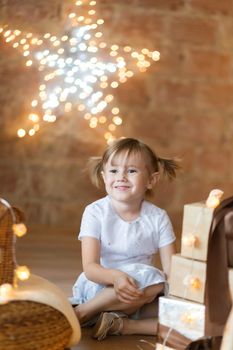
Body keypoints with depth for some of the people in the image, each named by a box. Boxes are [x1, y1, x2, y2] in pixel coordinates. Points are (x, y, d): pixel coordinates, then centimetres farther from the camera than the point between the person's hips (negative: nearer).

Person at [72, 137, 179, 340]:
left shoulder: (158, 218, 0)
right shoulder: (95, 213, -7)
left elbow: (170, 269, -4)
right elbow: (90, 267, -16)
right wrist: (115, 276, -38)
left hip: (139, 298, 4)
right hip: (99, 288, -3)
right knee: (150, 277, -32)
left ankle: (120, 325, -20)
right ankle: (81, 314, -19)